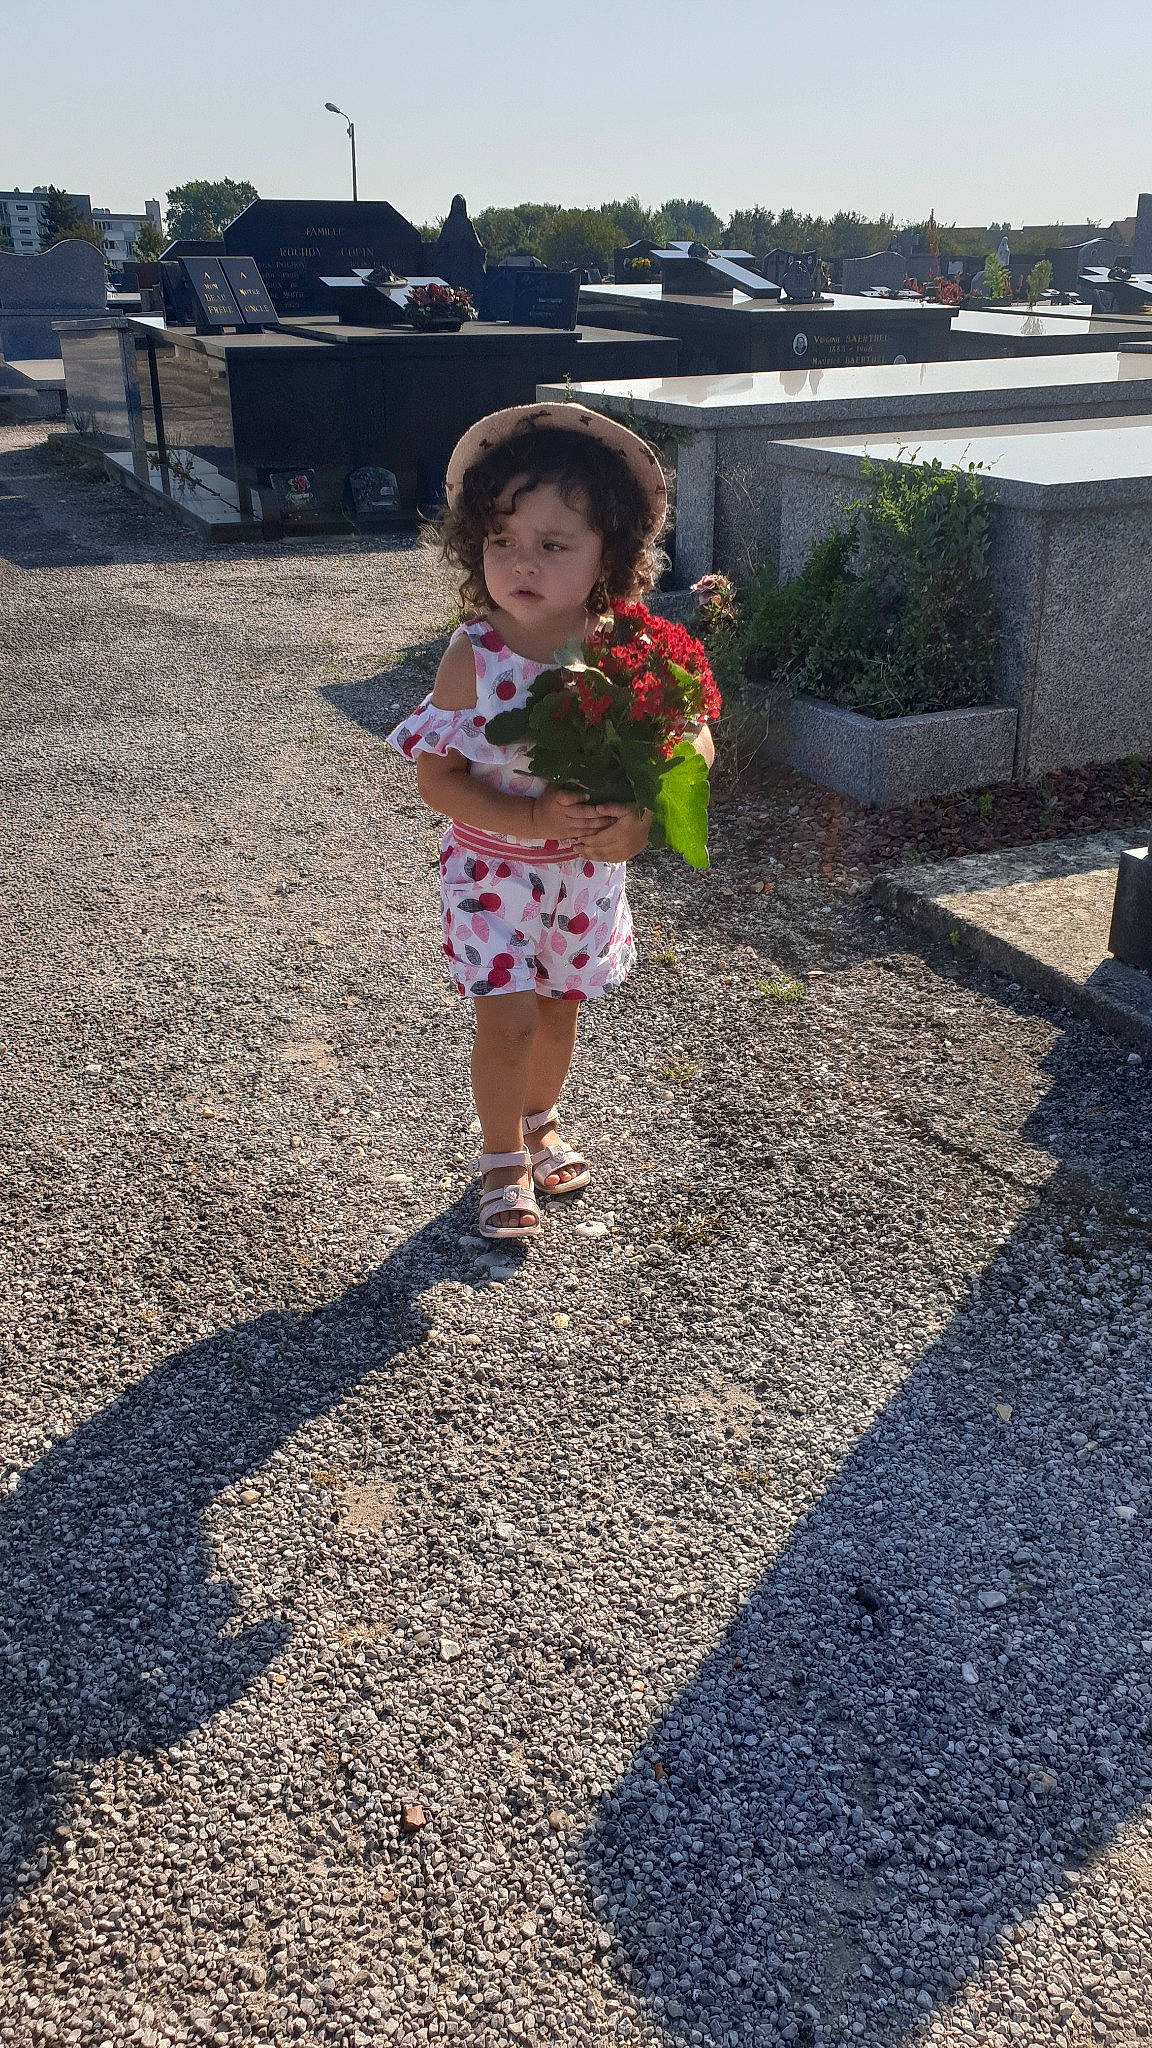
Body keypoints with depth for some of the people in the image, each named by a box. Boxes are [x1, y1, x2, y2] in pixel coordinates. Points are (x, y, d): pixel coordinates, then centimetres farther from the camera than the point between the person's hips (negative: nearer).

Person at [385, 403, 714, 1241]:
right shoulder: (474, 655, -20)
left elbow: (695, 740, -7)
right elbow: (437, 777, -18)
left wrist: (642, 816, -25)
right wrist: (534, 820, -31)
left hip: (588, 868, 3)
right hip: (494, 867, -3)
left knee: (560, 1007, 18)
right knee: (508, 1018, -3)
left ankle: (541, 1120, 46)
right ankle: (504, 1158, 22)